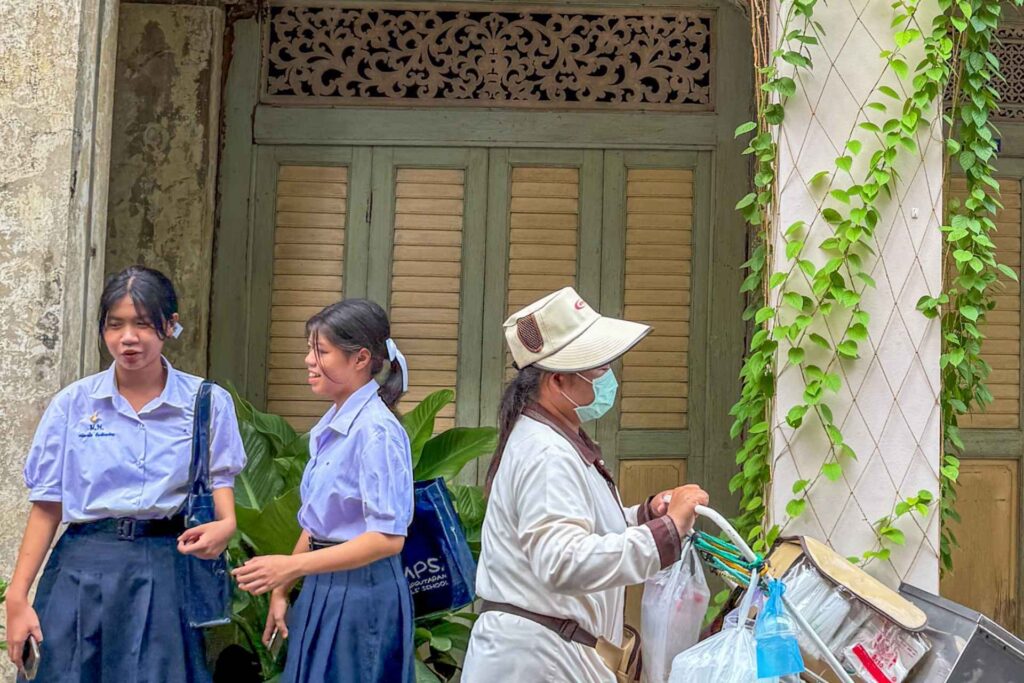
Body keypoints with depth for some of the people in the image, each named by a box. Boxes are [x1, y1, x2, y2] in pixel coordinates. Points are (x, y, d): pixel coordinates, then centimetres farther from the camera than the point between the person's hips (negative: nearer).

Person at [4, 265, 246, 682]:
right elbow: (47, 506, 3)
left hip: (169, 572, -1)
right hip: (84, 570, 1)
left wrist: (225, 526, -18)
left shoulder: (208, 402, 0)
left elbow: (220, 480, 5)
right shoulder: (72, 404, 2)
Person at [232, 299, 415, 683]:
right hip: (323, 587, 8)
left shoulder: (375, 431, -18)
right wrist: (281, 588, 15)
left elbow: (388, 538, -22)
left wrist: (291, 566, -23)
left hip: (361, 589, -8)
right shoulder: (329, 428, 8)